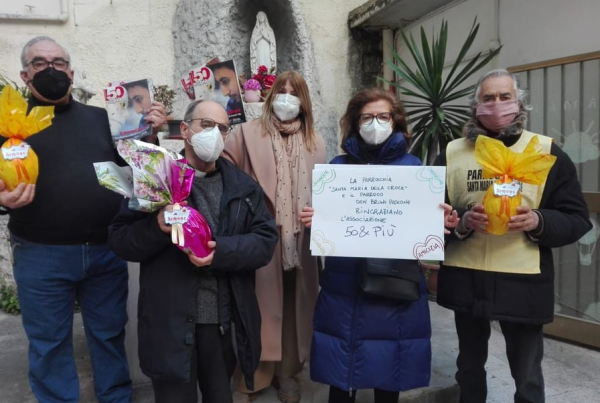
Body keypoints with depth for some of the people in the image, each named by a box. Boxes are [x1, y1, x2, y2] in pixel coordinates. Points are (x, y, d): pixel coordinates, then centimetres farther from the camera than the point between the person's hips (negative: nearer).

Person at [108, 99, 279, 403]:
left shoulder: (242, 185, 8)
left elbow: (266, 240, -1)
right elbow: (118, 239, -2)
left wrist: (221, 251, -18)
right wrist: (157, 227, -22)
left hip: (226, 323, 3)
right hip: (170, 325, -2)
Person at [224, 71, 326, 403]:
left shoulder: (315, 142, 13)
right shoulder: (248, 133, 1)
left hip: (300, 240, 4)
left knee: (294, 306, 13)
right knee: (260, 306, 3)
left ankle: (287, 371, 31)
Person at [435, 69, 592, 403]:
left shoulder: (546, 151, 0)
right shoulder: (453, 153, 4)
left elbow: (578, 220, 1)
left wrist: (539, 221, -19)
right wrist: (461, 222, -16)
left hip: (523, 283, -1)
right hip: (466, 281, 2)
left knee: (527, 376, 13)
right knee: (469, 365, 20)